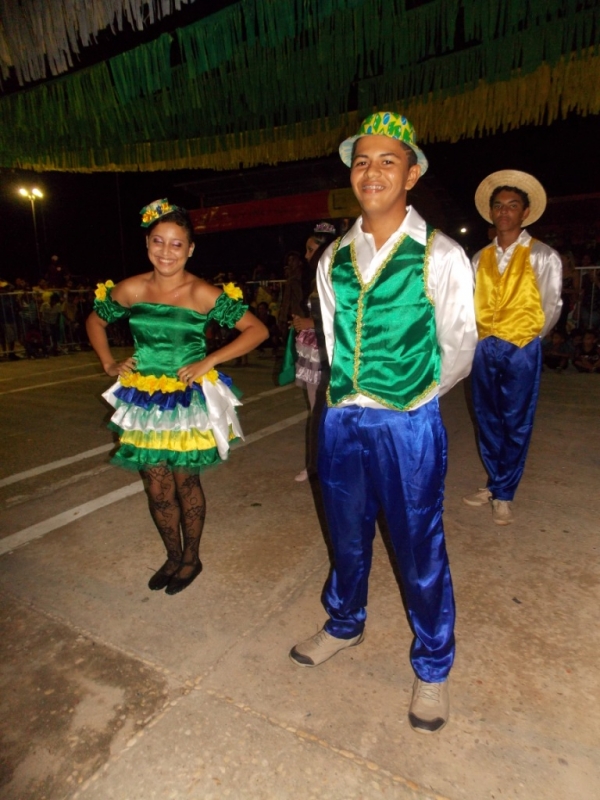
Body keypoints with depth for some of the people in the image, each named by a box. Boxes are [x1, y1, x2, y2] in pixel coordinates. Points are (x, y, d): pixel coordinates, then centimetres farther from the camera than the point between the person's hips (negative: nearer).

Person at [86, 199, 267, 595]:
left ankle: (191, 558, 34)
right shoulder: (130, 290, -2)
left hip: (191, 401, -3)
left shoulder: (204, 294, -12)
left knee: (185, 482, 11)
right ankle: (173, 556, 35)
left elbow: (258, 329, -11)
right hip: (145, 401, 3)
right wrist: (109, 363, 4)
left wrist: (209, 361, -15)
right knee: (158, 490, 10)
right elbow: (95, 321, 17)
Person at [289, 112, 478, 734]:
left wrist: (410, 397, 9)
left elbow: (459, 349, 1)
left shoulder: (440, 256, -6)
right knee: (347, 536, 20)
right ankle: (345, 624, 47)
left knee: (419, 549, 9)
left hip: (409, 426, -3)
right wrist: (348, 398, 14)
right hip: (341, 420, 4)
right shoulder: (332, 260, 6)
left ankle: (432, 667, 35)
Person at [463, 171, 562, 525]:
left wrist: (529, 338, 8)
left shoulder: (543, 256, -2)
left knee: (516, 425, 2)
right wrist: (481, 338, 6)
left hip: (521, 350, -4)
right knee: (488, 420, 11)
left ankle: (504, 494, 15)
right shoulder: (480, 258, 9)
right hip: (484, 349, 4)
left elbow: (551, 308, 0)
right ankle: (495, 484, 27)